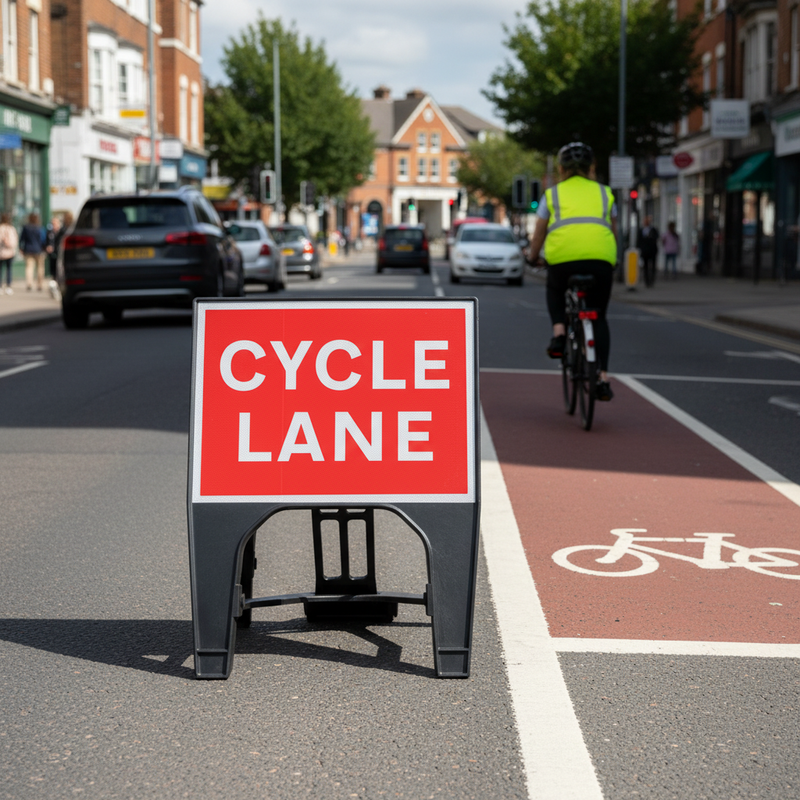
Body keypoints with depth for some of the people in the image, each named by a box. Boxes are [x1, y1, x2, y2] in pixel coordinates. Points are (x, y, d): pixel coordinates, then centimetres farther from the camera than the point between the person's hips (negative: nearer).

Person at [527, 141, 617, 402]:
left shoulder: (553, 194, 19)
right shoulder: (604, 193, 24)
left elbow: (538, 236, 23)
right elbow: (613, 232, 31)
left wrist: (532, 257, 42)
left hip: (562, 256, -1)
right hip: (600, 258, 1)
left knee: (555, 292, 32)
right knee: (598, 317, 16)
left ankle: (559, 331, 5)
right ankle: (602, 377, 6)